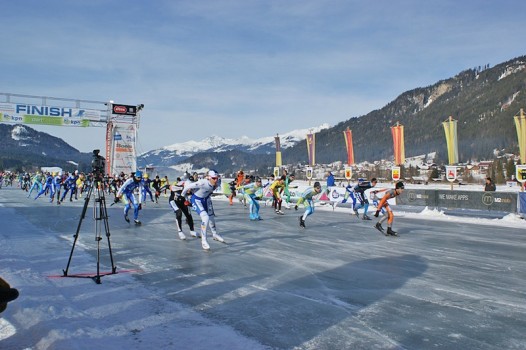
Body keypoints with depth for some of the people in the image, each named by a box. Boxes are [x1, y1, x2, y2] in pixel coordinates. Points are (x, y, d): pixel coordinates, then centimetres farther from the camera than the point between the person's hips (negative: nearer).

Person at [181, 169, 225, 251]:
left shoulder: (216, 184, -17)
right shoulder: (202, 183, -36)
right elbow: (188, 186, -25)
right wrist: (183, 195, -9)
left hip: (206, 199, 7)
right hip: (196, 200, -7)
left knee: (211, 217, 20)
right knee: (205, 218, -23)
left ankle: (215, 234, 47)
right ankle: (203, 241, -10)